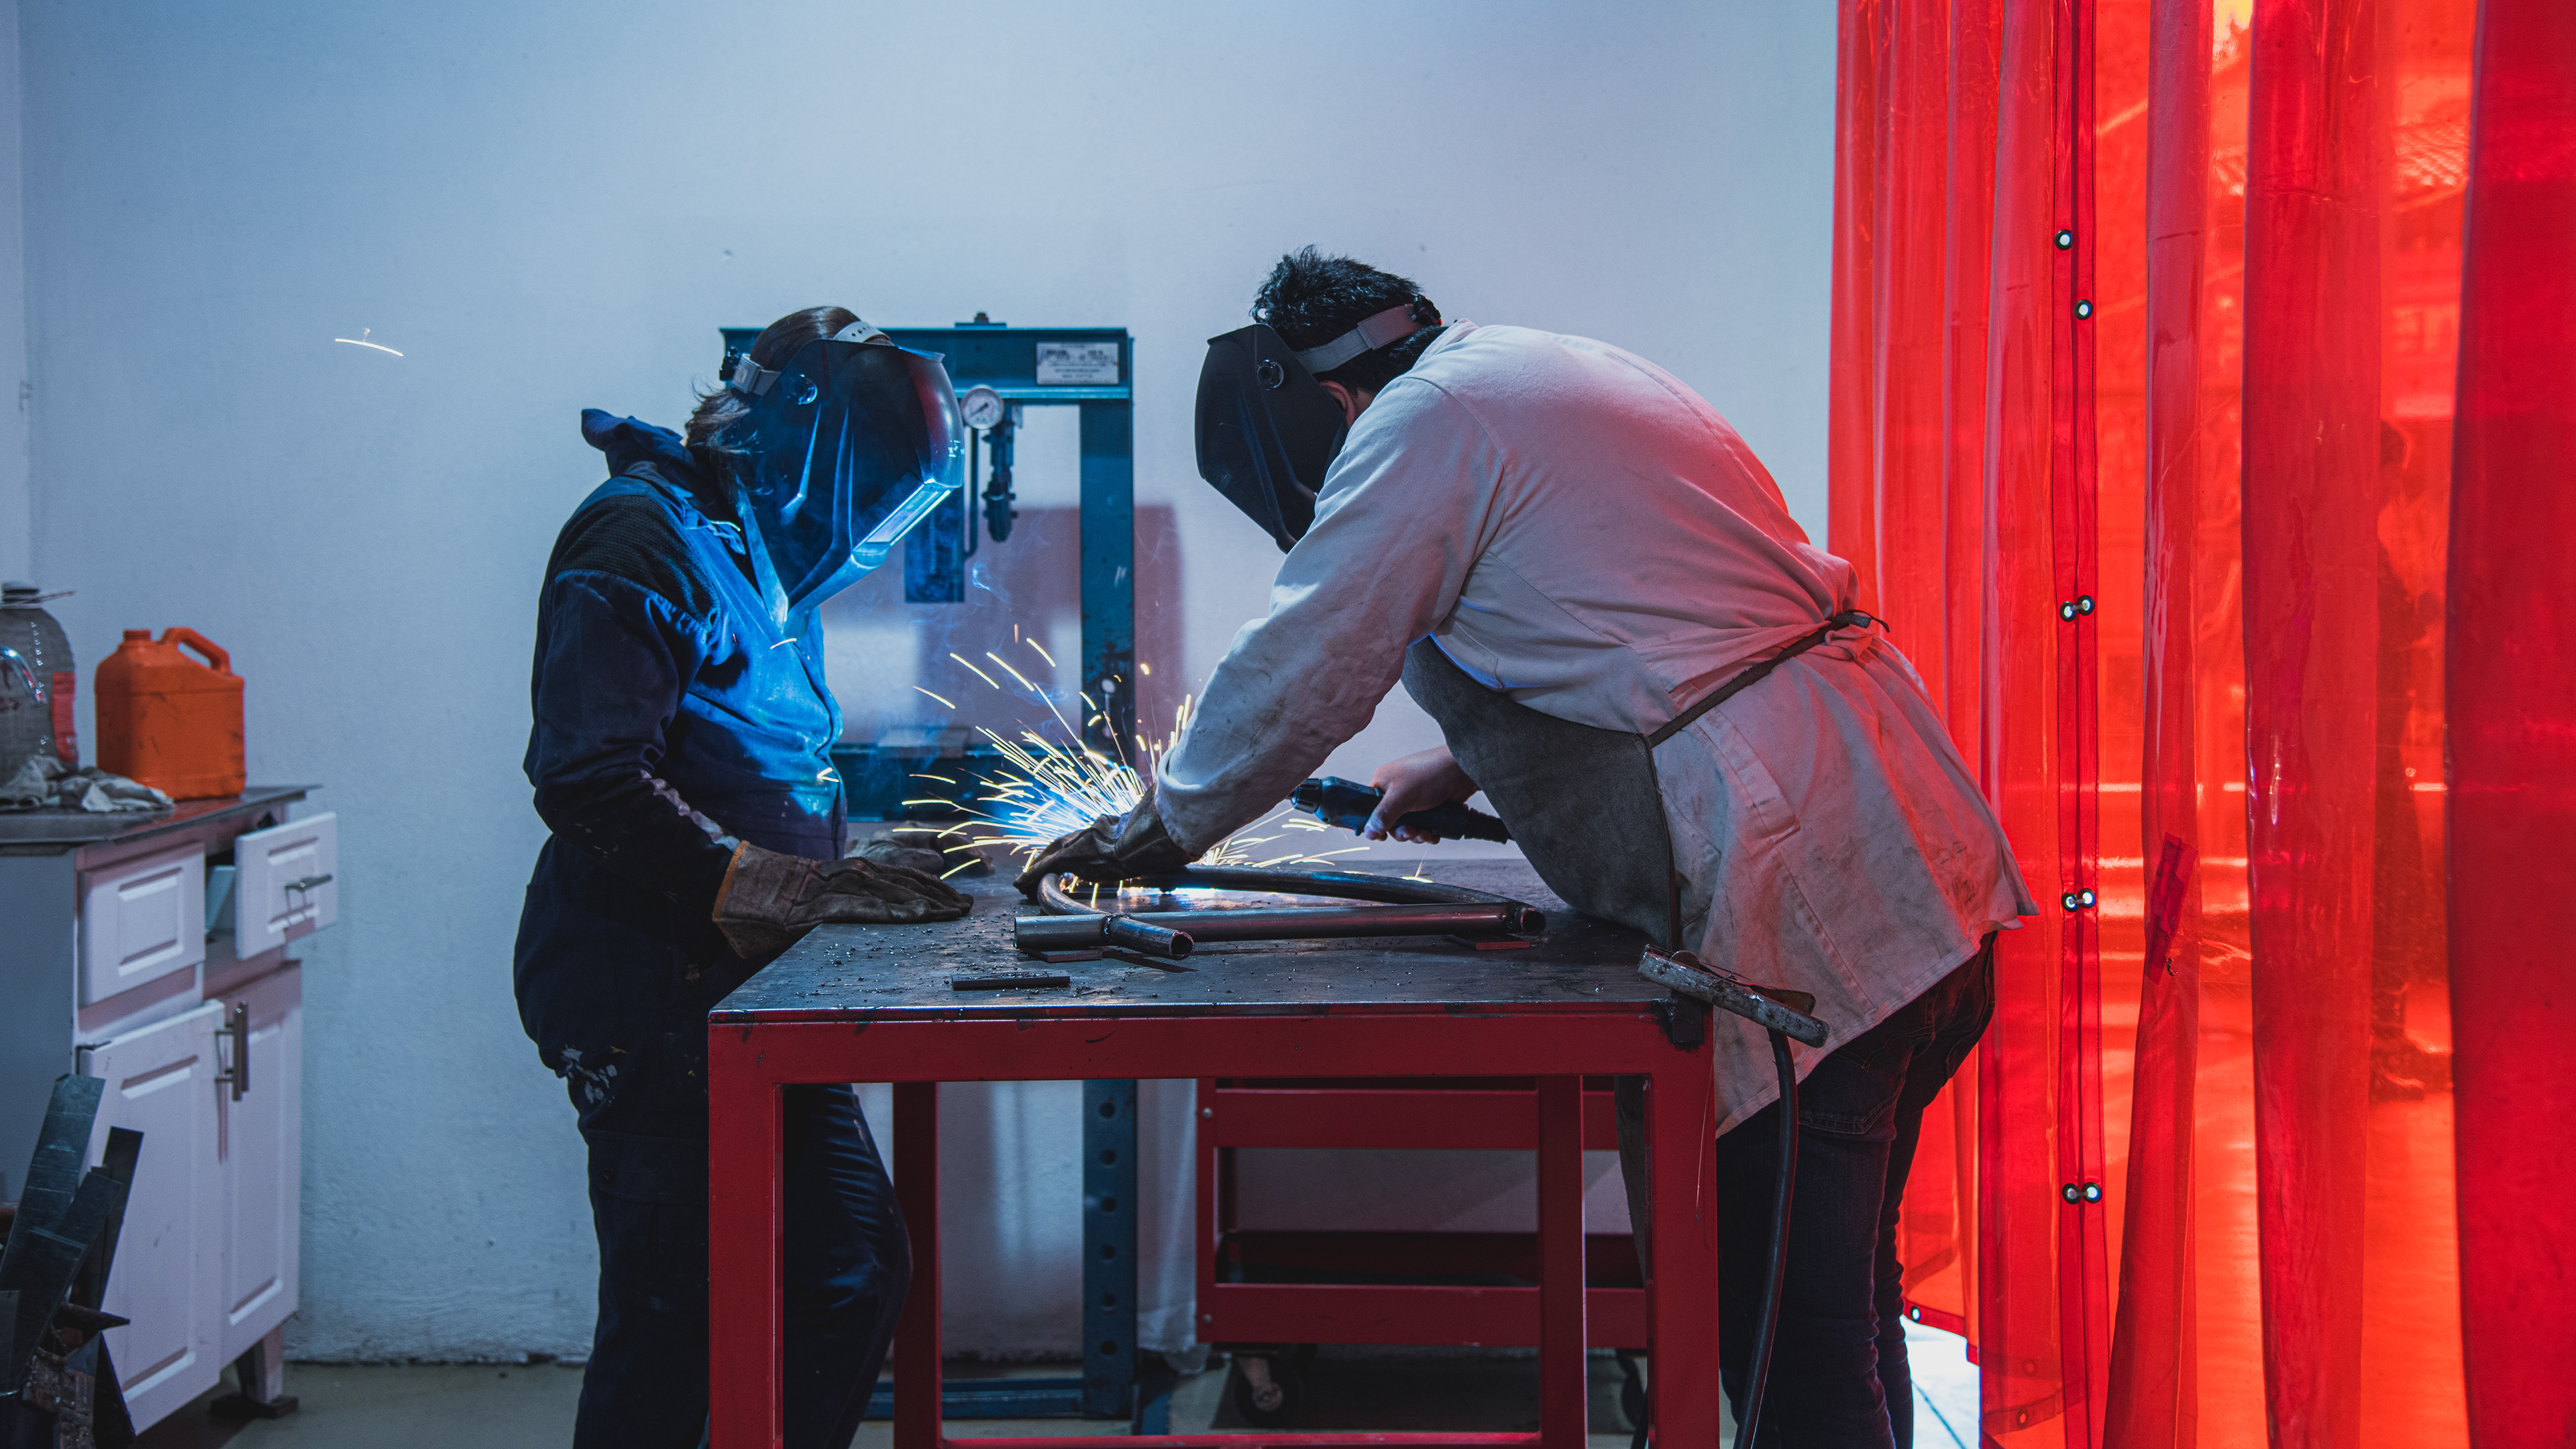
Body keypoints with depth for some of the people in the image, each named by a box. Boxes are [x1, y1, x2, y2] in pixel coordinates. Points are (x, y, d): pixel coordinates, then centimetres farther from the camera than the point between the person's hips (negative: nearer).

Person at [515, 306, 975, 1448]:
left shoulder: (759, 552, 19)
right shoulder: (644, 539, -12)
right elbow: (586, 777, -23)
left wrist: (848, 878, 9)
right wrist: (772, 885, -23)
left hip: (743, 989, 10)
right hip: (651, 988, -10)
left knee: (855, 1272, 9)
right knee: (671, 1316, -6)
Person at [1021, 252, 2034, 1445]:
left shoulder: (1426, 418, -6)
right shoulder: (1552, 375, 24)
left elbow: (1297, 676, -4)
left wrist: (1163, 826, 11)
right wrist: (1468, 764, 35)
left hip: (1801, 915, -10)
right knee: (1838, 1308, 18)